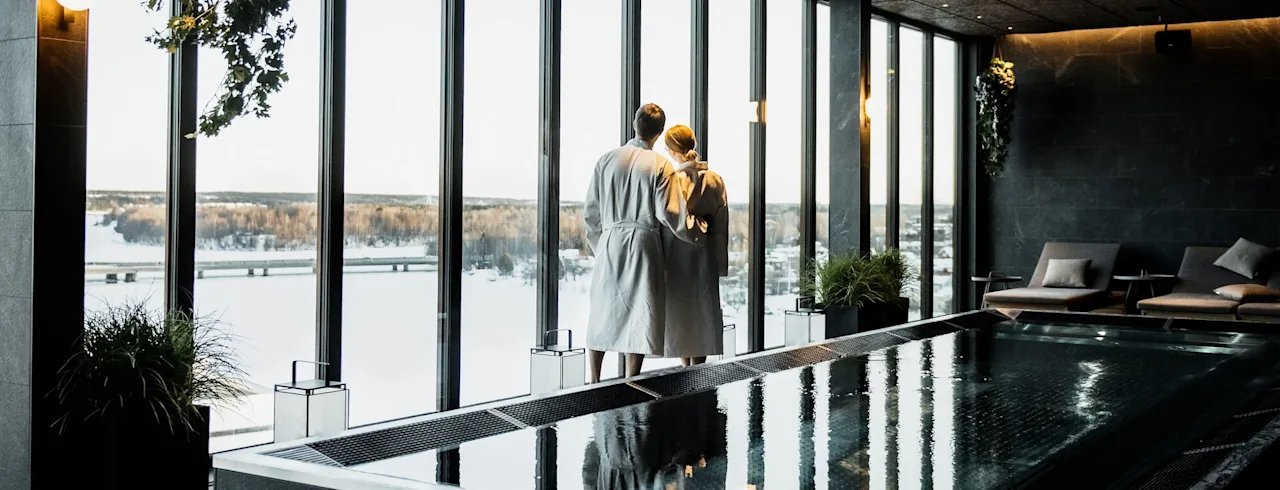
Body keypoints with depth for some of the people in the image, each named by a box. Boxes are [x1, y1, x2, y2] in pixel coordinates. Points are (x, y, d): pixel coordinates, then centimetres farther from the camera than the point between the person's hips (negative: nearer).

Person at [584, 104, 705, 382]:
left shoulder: (607, 160, 4)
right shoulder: (660, 166, -6)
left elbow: (591, 212, 7)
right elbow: (669, 214, -9)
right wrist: (696, 234, 8)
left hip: (609, 243, 3)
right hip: (643, 244, -3)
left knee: (601, 315, 12)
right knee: (639, 316, 2)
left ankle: (594, 383, 15)